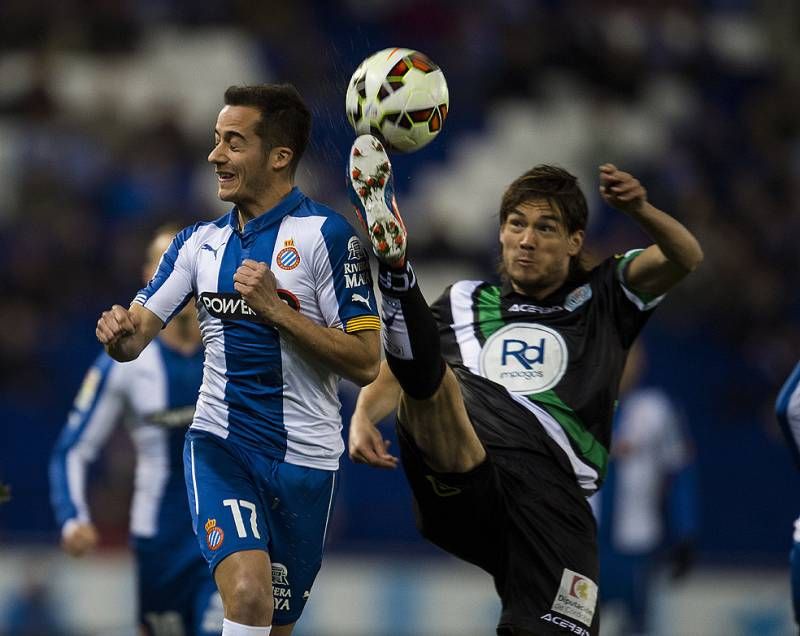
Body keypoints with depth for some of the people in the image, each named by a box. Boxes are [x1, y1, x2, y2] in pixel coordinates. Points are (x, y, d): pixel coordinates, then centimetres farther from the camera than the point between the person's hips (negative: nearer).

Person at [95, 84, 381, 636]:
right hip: (220, 444, 2)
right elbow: (135, 337, 8)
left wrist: (275, 308, -21)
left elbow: (365, 362, -13)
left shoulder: (326, 234, -7)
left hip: (304, 459, -2)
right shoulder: (200, 242, 9)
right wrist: (118, 332, -16)